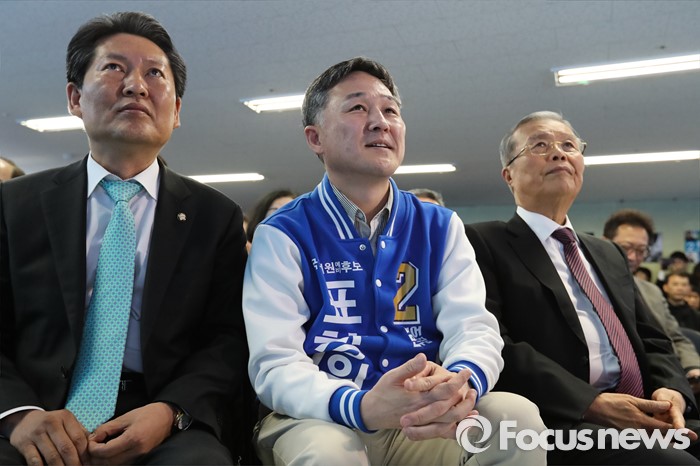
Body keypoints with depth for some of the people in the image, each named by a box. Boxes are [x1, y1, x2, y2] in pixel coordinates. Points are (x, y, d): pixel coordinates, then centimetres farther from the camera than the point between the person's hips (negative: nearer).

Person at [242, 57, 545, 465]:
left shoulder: (441, 227, 6)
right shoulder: (283, 235, -4)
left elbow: (474, 328, -5)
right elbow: (276, 365, -14)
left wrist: (460, 384, -30)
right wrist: (363, 408, -34)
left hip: (427, 422, 3)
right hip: (322, 419, -2)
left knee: (518, 416, -23)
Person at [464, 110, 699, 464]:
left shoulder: (608, 254, 23)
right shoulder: (483, 242, -1)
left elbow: (651, 340, 20)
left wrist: (670, 390, -2)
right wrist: (591, 403, -19)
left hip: (646, 418, 8)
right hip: (561, 423, -7)